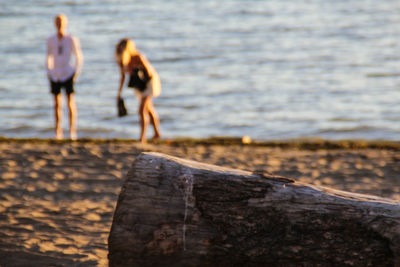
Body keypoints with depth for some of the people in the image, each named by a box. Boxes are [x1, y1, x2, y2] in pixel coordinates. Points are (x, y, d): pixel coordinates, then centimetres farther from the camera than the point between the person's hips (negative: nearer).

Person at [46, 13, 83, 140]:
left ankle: (72, 130, -2)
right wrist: (48, 71, 10)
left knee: (70, 102, -5)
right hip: (55, 75, 3)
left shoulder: (72, 40, -5)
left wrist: (77, 71, -4)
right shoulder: (51, 40, 4)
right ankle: (58, 129, 11)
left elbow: (79, 57, 2)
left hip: (68, 73, -3)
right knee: (57, 102, 6)